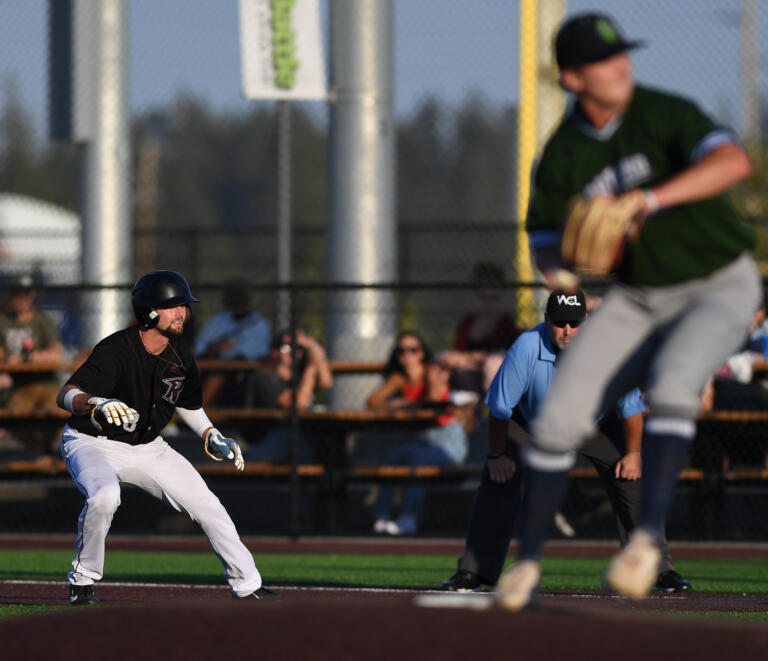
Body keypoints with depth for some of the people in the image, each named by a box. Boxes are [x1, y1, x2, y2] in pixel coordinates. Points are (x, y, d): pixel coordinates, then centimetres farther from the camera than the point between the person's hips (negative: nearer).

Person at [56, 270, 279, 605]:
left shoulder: (181, 357, -4)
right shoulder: (116, 350, -26)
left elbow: (186, 402, 16)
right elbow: (66, 395, -35)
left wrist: (212, 438, 5)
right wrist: (96, 404, -55)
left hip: (147, 447, 6)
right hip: (93, 443, -6)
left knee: (206, 503, 0)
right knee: (105, 495, -36)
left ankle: (248, 586, 14)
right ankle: (82, 581, -14)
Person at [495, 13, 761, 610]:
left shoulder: (663, 114, -19)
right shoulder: (560, 157, -7)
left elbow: (734, 162, -38)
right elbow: (547, 259, 1)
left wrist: (649, 201, -48)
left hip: (720, 289, -4)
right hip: (639, 299, 4)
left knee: (671, 387, -33)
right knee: (559, 419, -6)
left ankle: (648, 536, -34)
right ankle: (527, 562, 8)